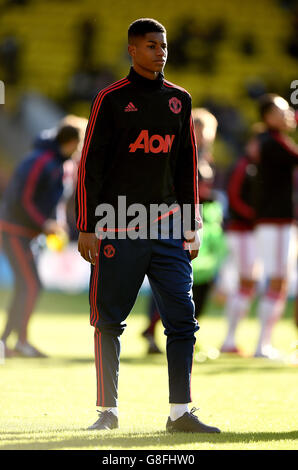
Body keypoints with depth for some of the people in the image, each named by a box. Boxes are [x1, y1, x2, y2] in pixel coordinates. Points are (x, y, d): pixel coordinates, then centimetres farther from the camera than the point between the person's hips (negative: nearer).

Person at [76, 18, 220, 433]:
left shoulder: (179, 100, 11)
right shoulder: (111, 99, -2)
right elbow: (89, 166, -3)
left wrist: (191, 229, 13)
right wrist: (87, 228, -7)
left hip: (167, 227, 4)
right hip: (117, 230, -4)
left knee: (182, 318, -4)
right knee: (109, 322, 1)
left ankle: (180, 412, -3)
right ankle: (109, 410, 11)